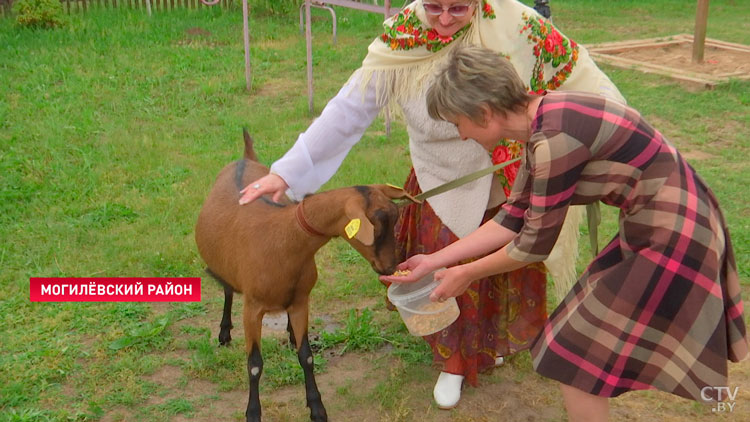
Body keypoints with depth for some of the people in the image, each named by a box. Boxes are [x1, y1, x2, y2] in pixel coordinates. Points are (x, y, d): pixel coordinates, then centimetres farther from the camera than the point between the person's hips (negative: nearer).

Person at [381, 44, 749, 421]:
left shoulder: (554, 138, -25)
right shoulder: (540, 122, 3)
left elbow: (536, 244, -15)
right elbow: (513, 218, 8)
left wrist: (466, 274, 0)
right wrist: (435, 260, 10)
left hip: (672, 240, -9)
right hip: (672, 223, 9)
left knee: (574, 360, 1)